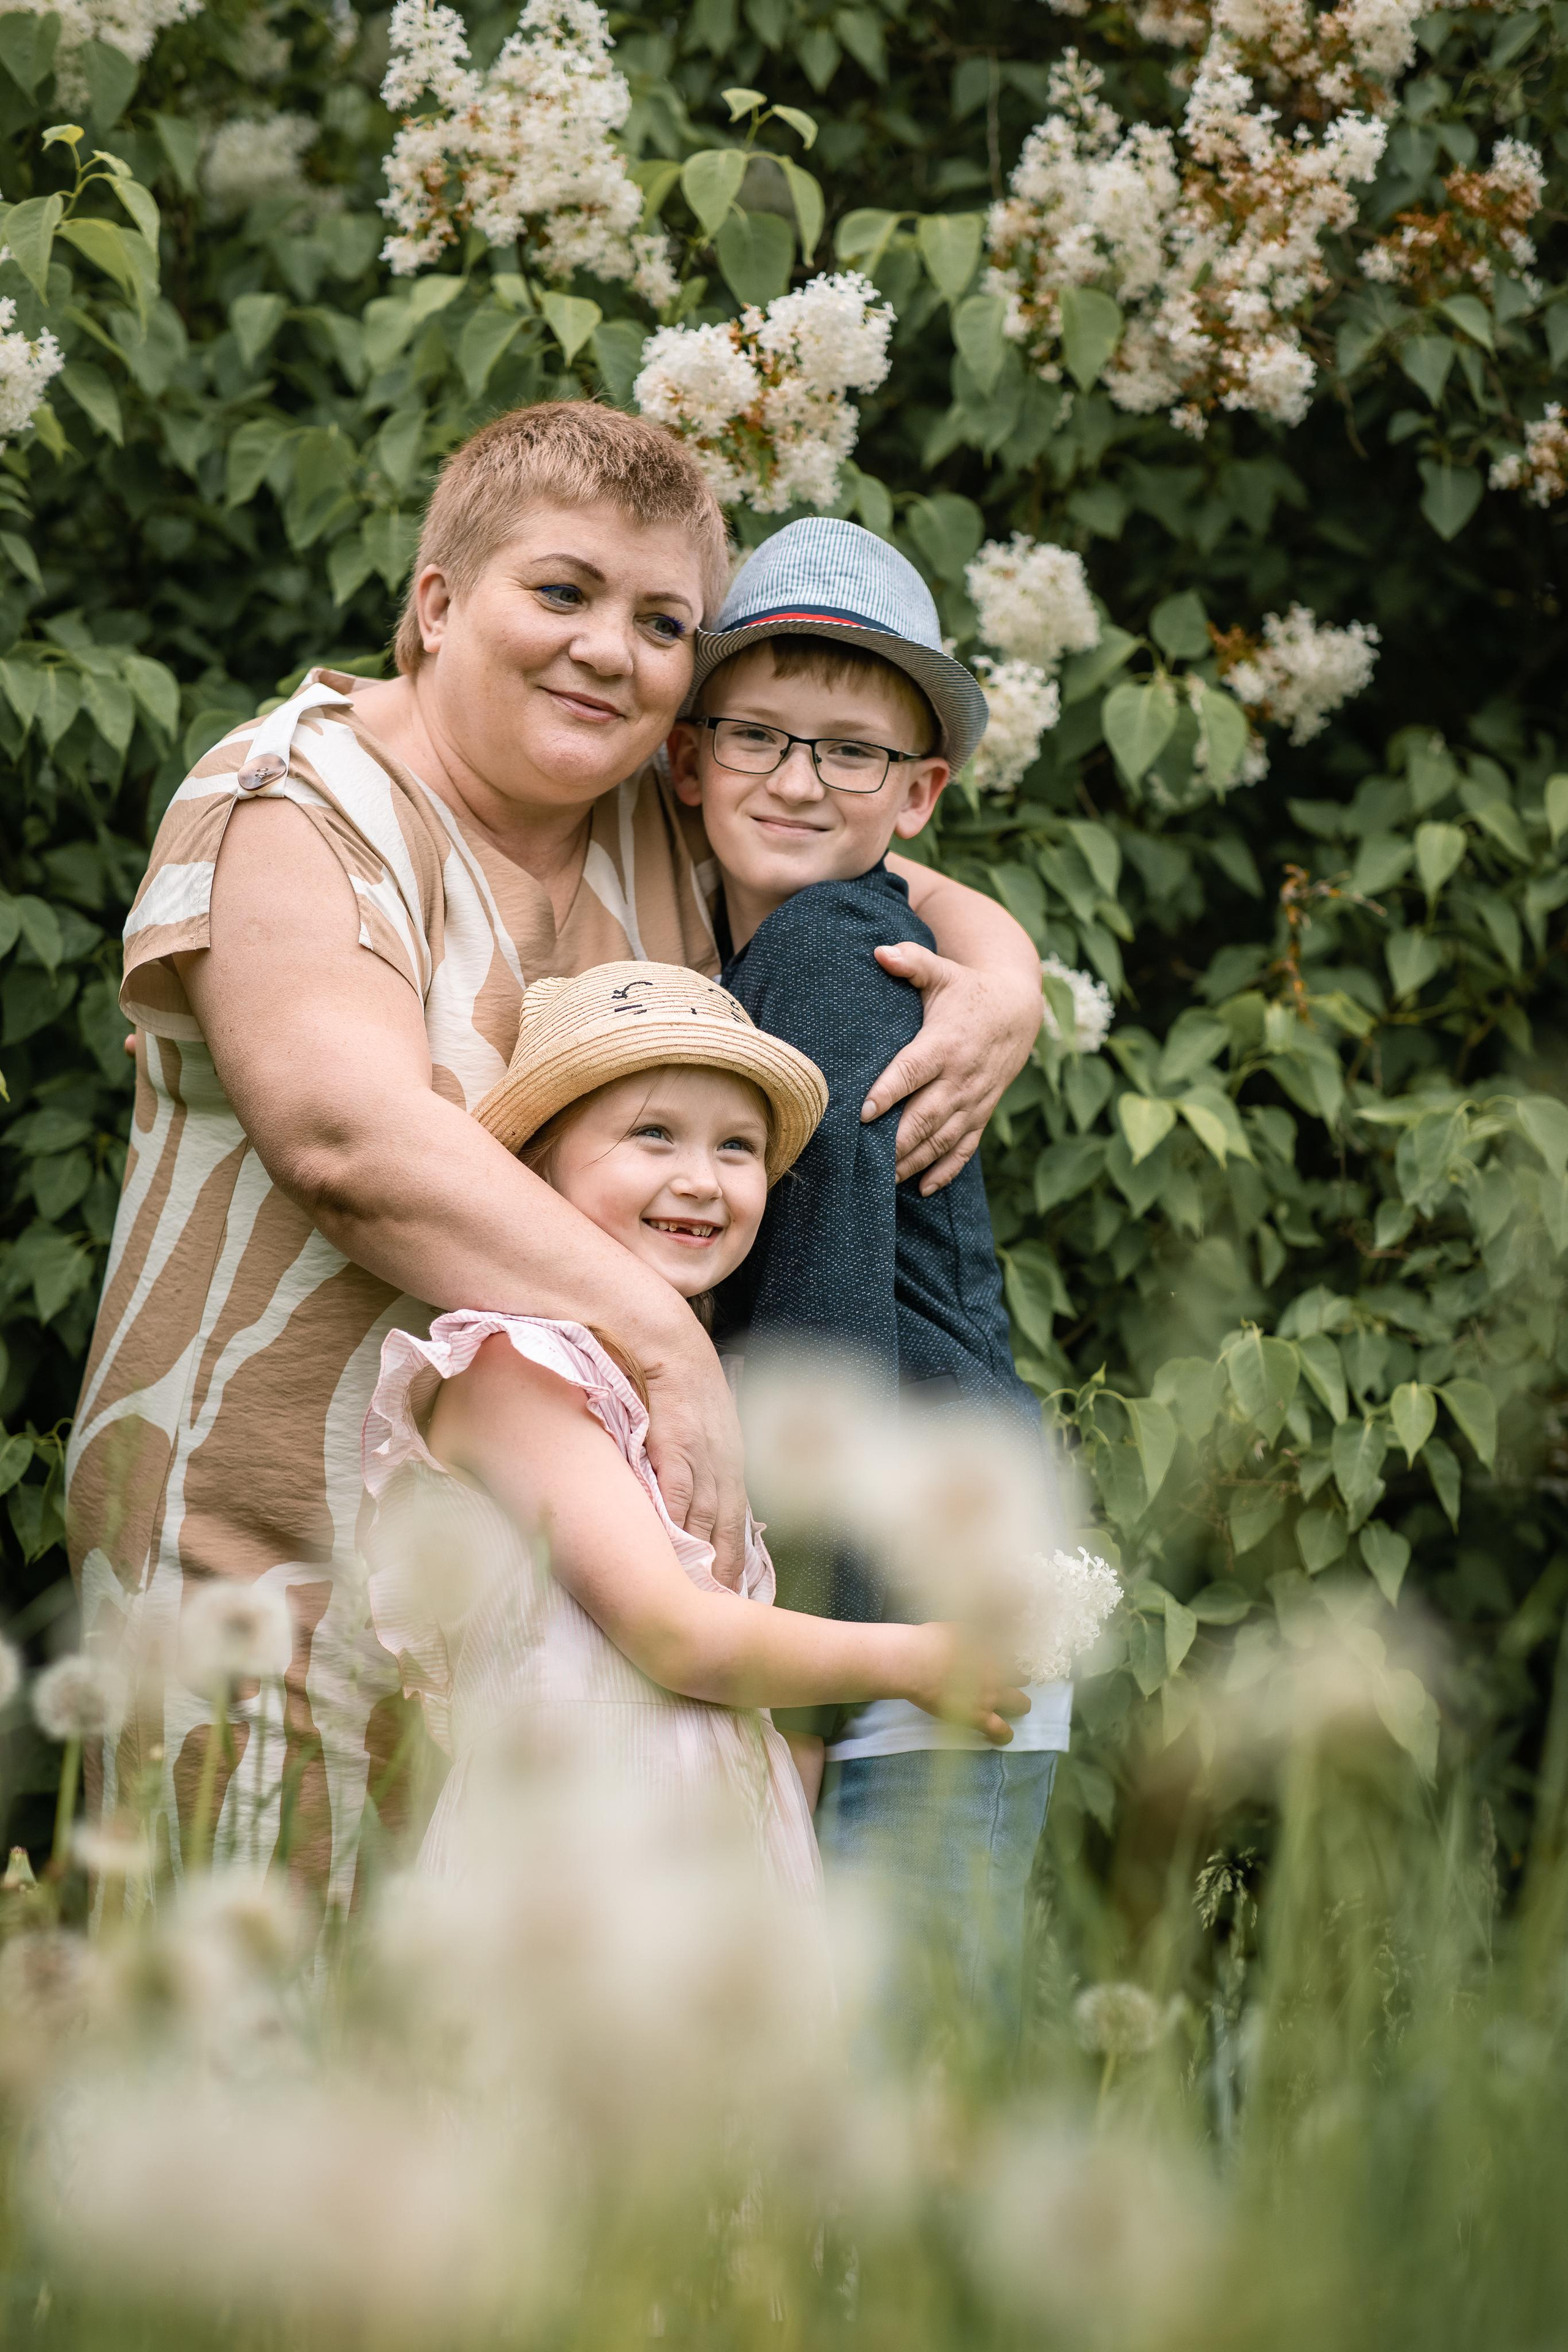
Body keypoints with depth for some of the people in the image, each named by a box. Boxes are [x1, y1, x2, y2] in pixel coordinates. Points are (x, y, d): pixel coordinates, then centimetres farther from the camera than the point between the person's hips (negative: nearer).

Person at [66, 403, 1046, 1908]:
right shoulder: (296, 808, -7)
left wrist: (999, 994, 0)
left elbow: (929, 909, 26)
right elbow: (353, 1131, -22)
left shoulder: (671, 838, 13)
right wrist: (664, 1338, -29)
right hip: (266, 1546, -6)